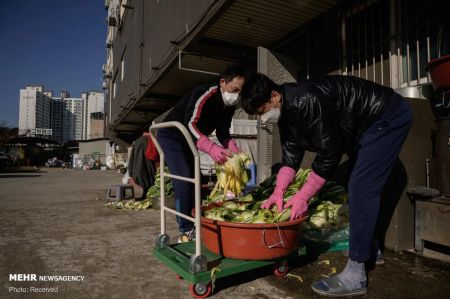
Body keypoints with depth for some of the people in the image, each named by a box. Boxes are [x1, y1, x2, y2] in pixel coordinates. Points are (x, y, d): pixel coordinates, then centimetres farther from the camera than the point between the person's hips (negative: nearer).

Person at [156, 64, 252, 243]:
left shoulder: (229, 105, -5)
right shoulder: (204, 95, -31)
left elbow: (223, 133, 1)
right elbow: (190, 125, -43)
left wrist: (235, 151, -18)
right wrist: (211, 148, -58)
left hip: (188, 142, 9)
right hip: (171, 136, -8)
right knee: (184, 181, -18)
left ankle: (195, 225, 19)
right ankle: (186, 232, -9)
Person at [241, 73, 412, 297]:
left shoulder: (307, 101, -33)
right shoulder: (286, 112, -4)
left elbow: (329, 152, -30)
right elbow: (291, 153, -3)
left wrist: (302, 196, -25)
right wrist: (279, 190, -12)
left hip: (388, 117, -10)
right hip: (364, 126, 10)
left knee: (361, 188, -16)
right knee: (360, 187, 14)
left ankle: (355, 275, -10)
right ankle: (369, 251, 29)